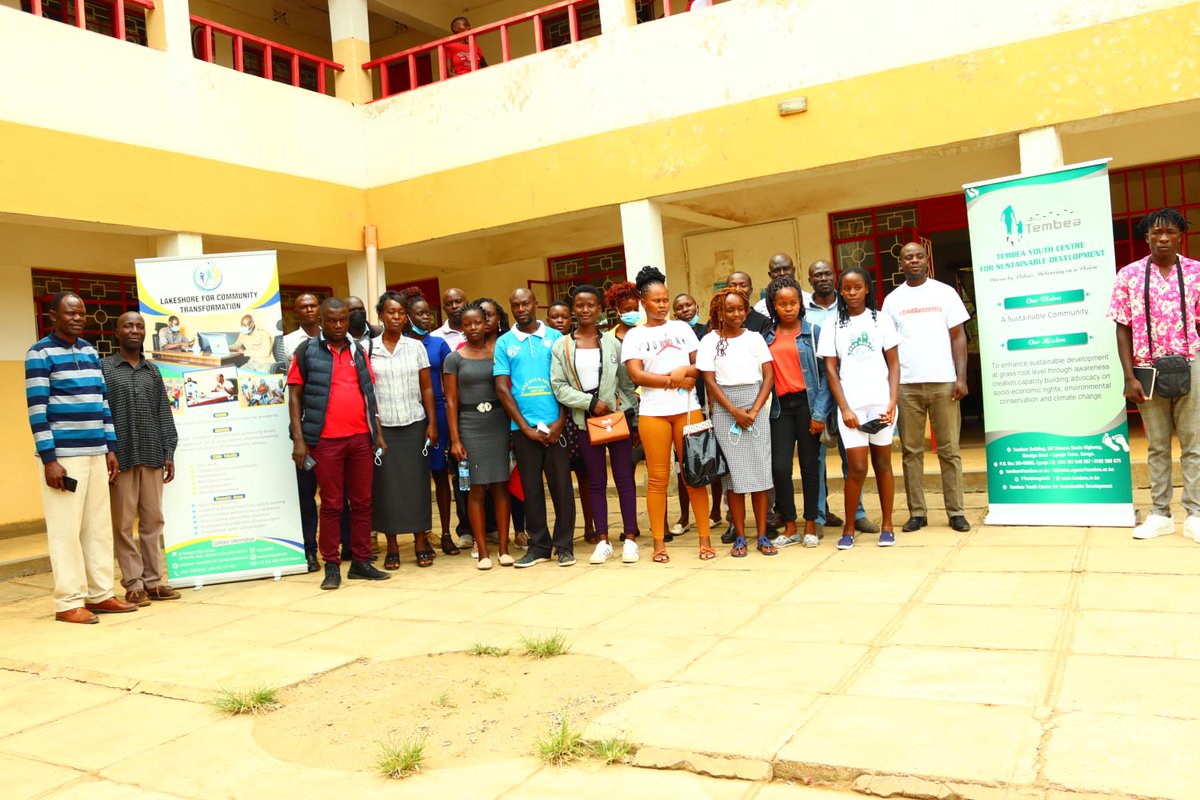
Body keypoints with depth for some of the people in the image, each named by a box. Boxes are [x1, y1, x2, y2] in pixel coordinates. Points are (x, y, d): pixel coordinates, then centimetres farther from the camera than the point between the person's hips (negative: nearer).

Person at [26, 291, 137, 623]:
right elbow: (37, 409, -10)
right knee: (66, 528, -3)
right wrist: (49, 459, -14)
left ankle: (100, 594, 15)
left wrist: (111, 447, 14)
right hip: (63, 455, -6)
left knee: (99, 525, 8)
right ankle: (69, 603, 4)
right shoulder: (40, 353, -4)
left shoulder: (90, 351, 16)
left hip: (96, 452, 7)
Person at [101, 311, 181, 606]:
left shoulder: (153, 371, 14)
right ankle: (134, 584, 7)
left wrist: (169, 453, 7)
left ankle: (153, 581, 12)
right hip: (120, 457, -4)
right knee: (123, 523, 0)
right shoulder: (102, 368, 2)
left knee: (153, 521, 6)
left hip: (152, 457, 4)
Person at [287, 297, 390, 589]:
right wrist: (298, 439, -8)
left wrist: (378, 433, 11)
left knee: (362, 501, 7)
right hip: (326, 440, -4)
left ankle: (361, 561, 17)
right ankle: (332, 565, 11)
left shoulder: (358, 350, 13)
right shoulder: (307, 351, 1)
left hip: (361, 437, 4)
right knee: (331, 504, 2)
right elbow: (294, 395, -1)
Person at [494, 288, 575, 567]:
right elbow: (502, 389, 2)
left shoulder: (555, 337, 6)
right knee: (531, 487, 6)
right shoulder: (504, 343, 6)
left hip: (555, 424, 0)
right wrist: (526, 428, -5)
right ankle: (538, 545, 17)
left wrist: (560, 421, -8)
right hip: (523, 426, 1)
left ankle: (564, 545, 11)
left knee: (561, 484, 1)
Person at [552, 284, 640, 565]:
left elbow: (627, 383, 5)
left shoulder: (612, 343, 4)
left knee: (624, 478, 2)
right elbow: (559, 386, -4)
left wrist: (635, 419, 1)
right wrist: (590, 402, -13)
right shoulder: (561, 346, 3)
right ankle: (603, 541, 15)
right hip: (585, 420, 0)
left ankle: (629, 538, 9)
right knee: (596, 482, 8)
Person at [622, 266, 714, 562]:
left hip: (688, 409, 2)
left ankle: (704, 537, 8)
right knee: (657, 477, 0)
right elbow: (636, 374, -7)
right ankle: (659, 543, 8)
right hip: (653, 412, -2)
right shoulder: (634, 335, 5)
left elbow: (700, 365, 11)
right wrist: (675, 380, -9)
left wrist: (685, 370, -11)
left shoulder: (682, 328, 13)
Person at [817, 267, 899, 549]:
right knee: (857, 467, -5)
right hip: (851, 405, -1)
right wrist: (844, 408, -6)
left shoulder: (881, 320, 7)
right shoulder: (832, 326, 6)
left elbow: (894, 364, 5)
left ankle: (887, 526, 15)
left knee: (882, 463, 5)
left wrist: (892, 402, -6)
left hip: (880, 402, 1)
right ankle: (848, 528, 7)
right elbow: (831, 370, 3)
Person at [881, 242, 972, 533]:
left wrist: (961, 377, -4)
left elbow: (958, 336, 5)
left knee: (949, 450, 2)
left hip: (943, 382, -1)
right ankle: (917, 512, 9)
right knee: (911, 451, 3)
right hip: (906, 385, 1)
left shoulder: (945, 292, 7)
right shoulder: (892, 299, 9)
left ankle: (956, 512, 8)